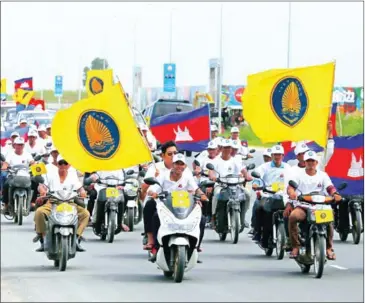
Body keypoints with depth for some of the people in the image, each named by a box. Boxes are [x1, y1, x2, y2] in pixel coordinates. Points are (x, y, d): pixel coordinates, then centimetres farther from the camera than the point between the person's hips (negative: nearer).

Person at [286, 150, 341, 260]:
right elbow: (290, 186, -5)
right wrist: (291, 192, -30)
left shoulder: (322, 175, 13)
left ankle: (329, 248, -11)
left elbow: (330, 187, -2)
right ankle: (295, 246, -22)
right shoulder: (299, 175, 10)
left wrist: (335, 194, -26)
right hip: (301, 206, 0)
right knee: (293, 216, -33)